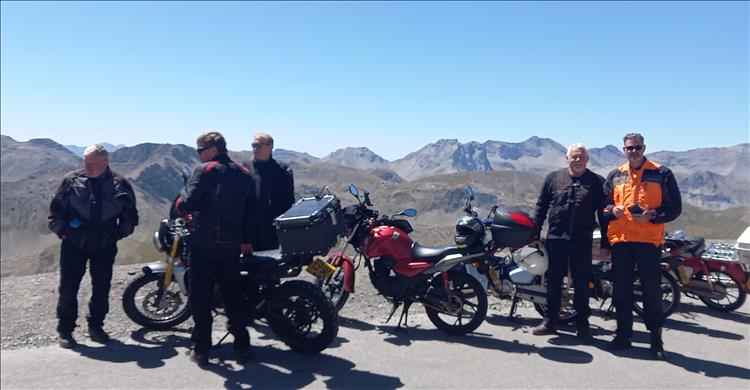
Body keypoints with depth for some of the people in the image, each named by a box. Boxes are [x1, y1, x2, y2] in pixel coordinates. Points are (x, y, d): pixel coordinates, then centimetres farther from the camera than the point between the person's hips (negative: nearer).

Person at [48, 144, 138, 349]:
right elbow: (55, 210, 4)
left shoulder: (119, 184, 0)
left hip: (105, 245, 1)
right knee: (68, 287, 1)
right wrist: (63, 231, -3)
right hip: (74, 244, -1)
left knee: (102, 288, 9)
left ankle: (96, 326, 26)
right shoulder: (71, 180, -3)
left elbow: (130, 214, 9)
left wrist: (119, 233, 2)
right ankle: (64, 329, 15)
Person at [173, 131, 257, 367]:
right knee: (233, 296, 13)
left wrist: (179, 207, 6)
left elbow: (186, 204, -17)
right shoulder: (244, 174, 10)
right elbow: (251, 211, 12)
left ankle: (201, 349, 11)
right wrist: (246, 239, 20)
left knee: (201, 297, 5)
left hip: (204, 244, -5)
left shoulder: (205, 171, -8)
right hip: (232, 245, 5)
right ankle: (242, 347, 16)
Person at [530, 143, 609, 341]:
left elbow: (603, 214, 3)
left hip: (582, 242, -1)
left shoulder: (597, 182, 4)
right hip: (555, 239, 1)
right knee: (553, 282, 9)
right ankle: (550, 321, 21)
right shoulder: (553, 178, 7)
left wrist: (605, 243, -1)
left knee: (582, 284, 6)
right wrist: (535, 234, 4)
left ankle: (582, 325, 17)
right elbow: (541, 207, 9)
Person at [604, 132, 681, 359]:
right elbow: (603, 204, 18)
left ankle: (656, 338, 13)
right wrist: (612, 210, -4)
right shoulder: (615, 176, 13)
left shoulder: (661, 174, 3)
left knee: (652, 290, 1)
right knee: (621, 290, 8)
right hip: (620, 240, 3)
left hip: (649, 241, -3)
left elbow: (674, 207, 1)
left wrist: (652, 215, -15)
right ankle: (623, 334, 19)